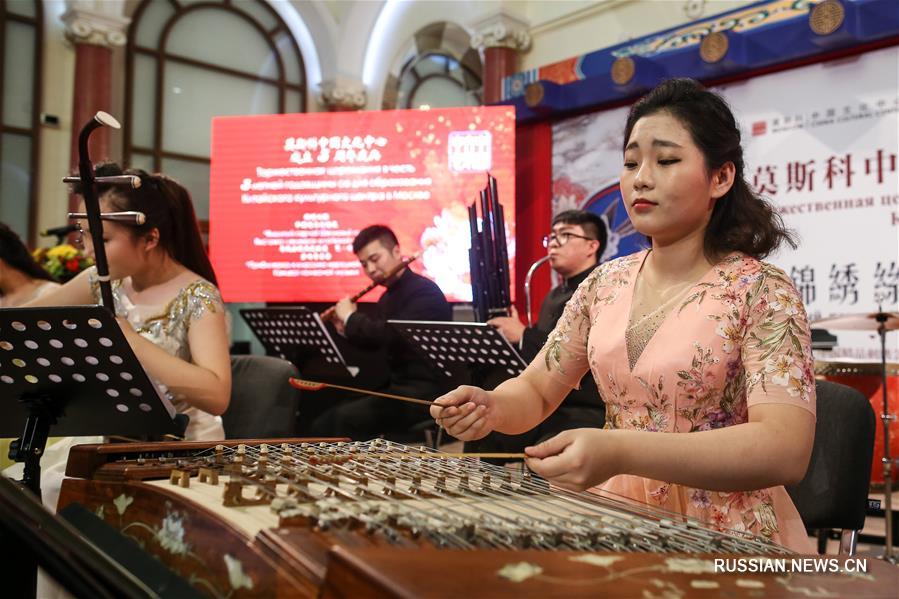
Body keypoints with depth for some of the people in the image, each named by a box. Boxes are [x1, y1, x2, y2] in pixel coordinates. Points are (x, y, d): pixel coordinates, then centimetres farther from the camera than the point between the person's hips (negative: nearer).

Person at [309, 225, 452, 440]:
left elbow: (392, 335, -28)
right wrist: (347, 329, 8)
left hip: (425, 393, -9)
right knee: (322, 425, -3)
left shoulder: (425, 292, -12)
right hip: (394, 387, 9)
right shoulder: (387, 298, 15)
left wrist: (351, 317, -13)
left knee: (347, 418, -26)